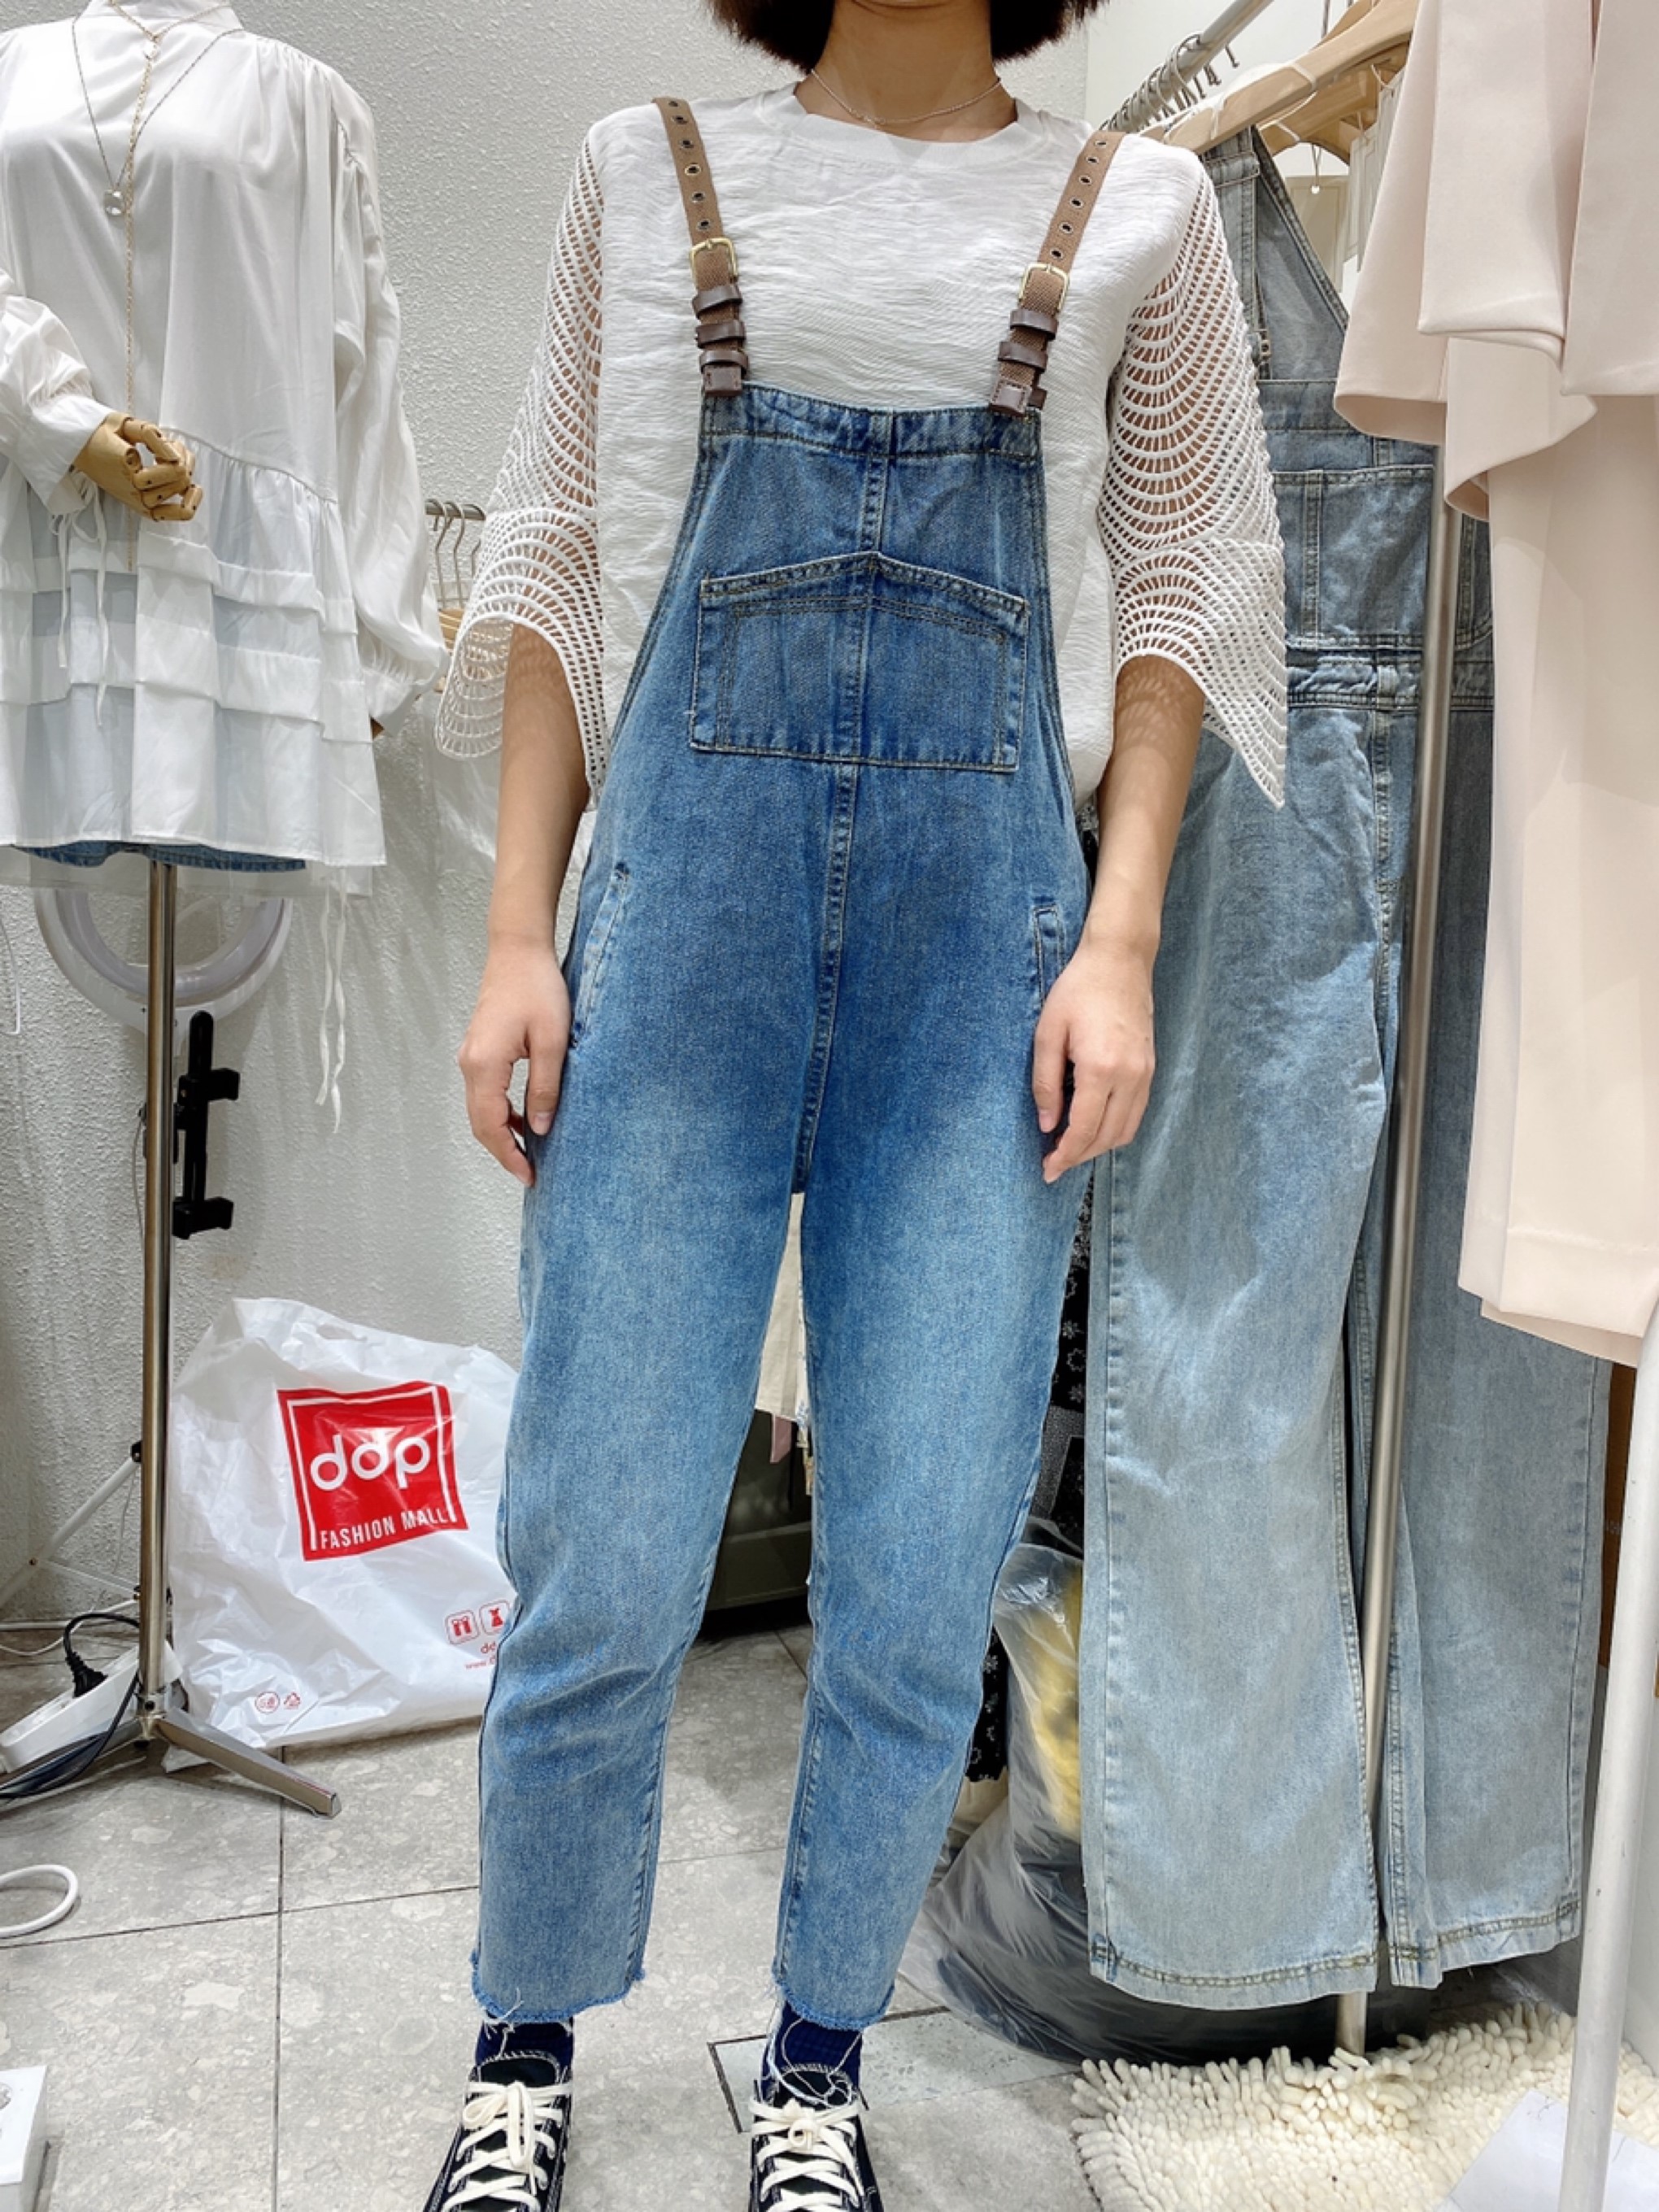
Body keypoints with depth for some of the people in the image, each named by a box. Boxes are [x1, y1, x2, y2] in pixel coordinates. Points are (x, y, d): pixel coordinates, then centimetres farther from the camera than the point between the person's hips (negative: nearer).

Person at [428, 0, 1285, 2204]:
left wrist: (1120, 937, -2)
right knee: (602, 1558, 0)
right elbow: (561, 559, 11)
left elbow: (1173, 598, 11)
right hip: (688, 883, 0)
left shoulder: (1135, 209, 16)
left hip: (991, 907, 1)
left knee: (923, 1582, 1)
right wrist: (519, 930, 2)